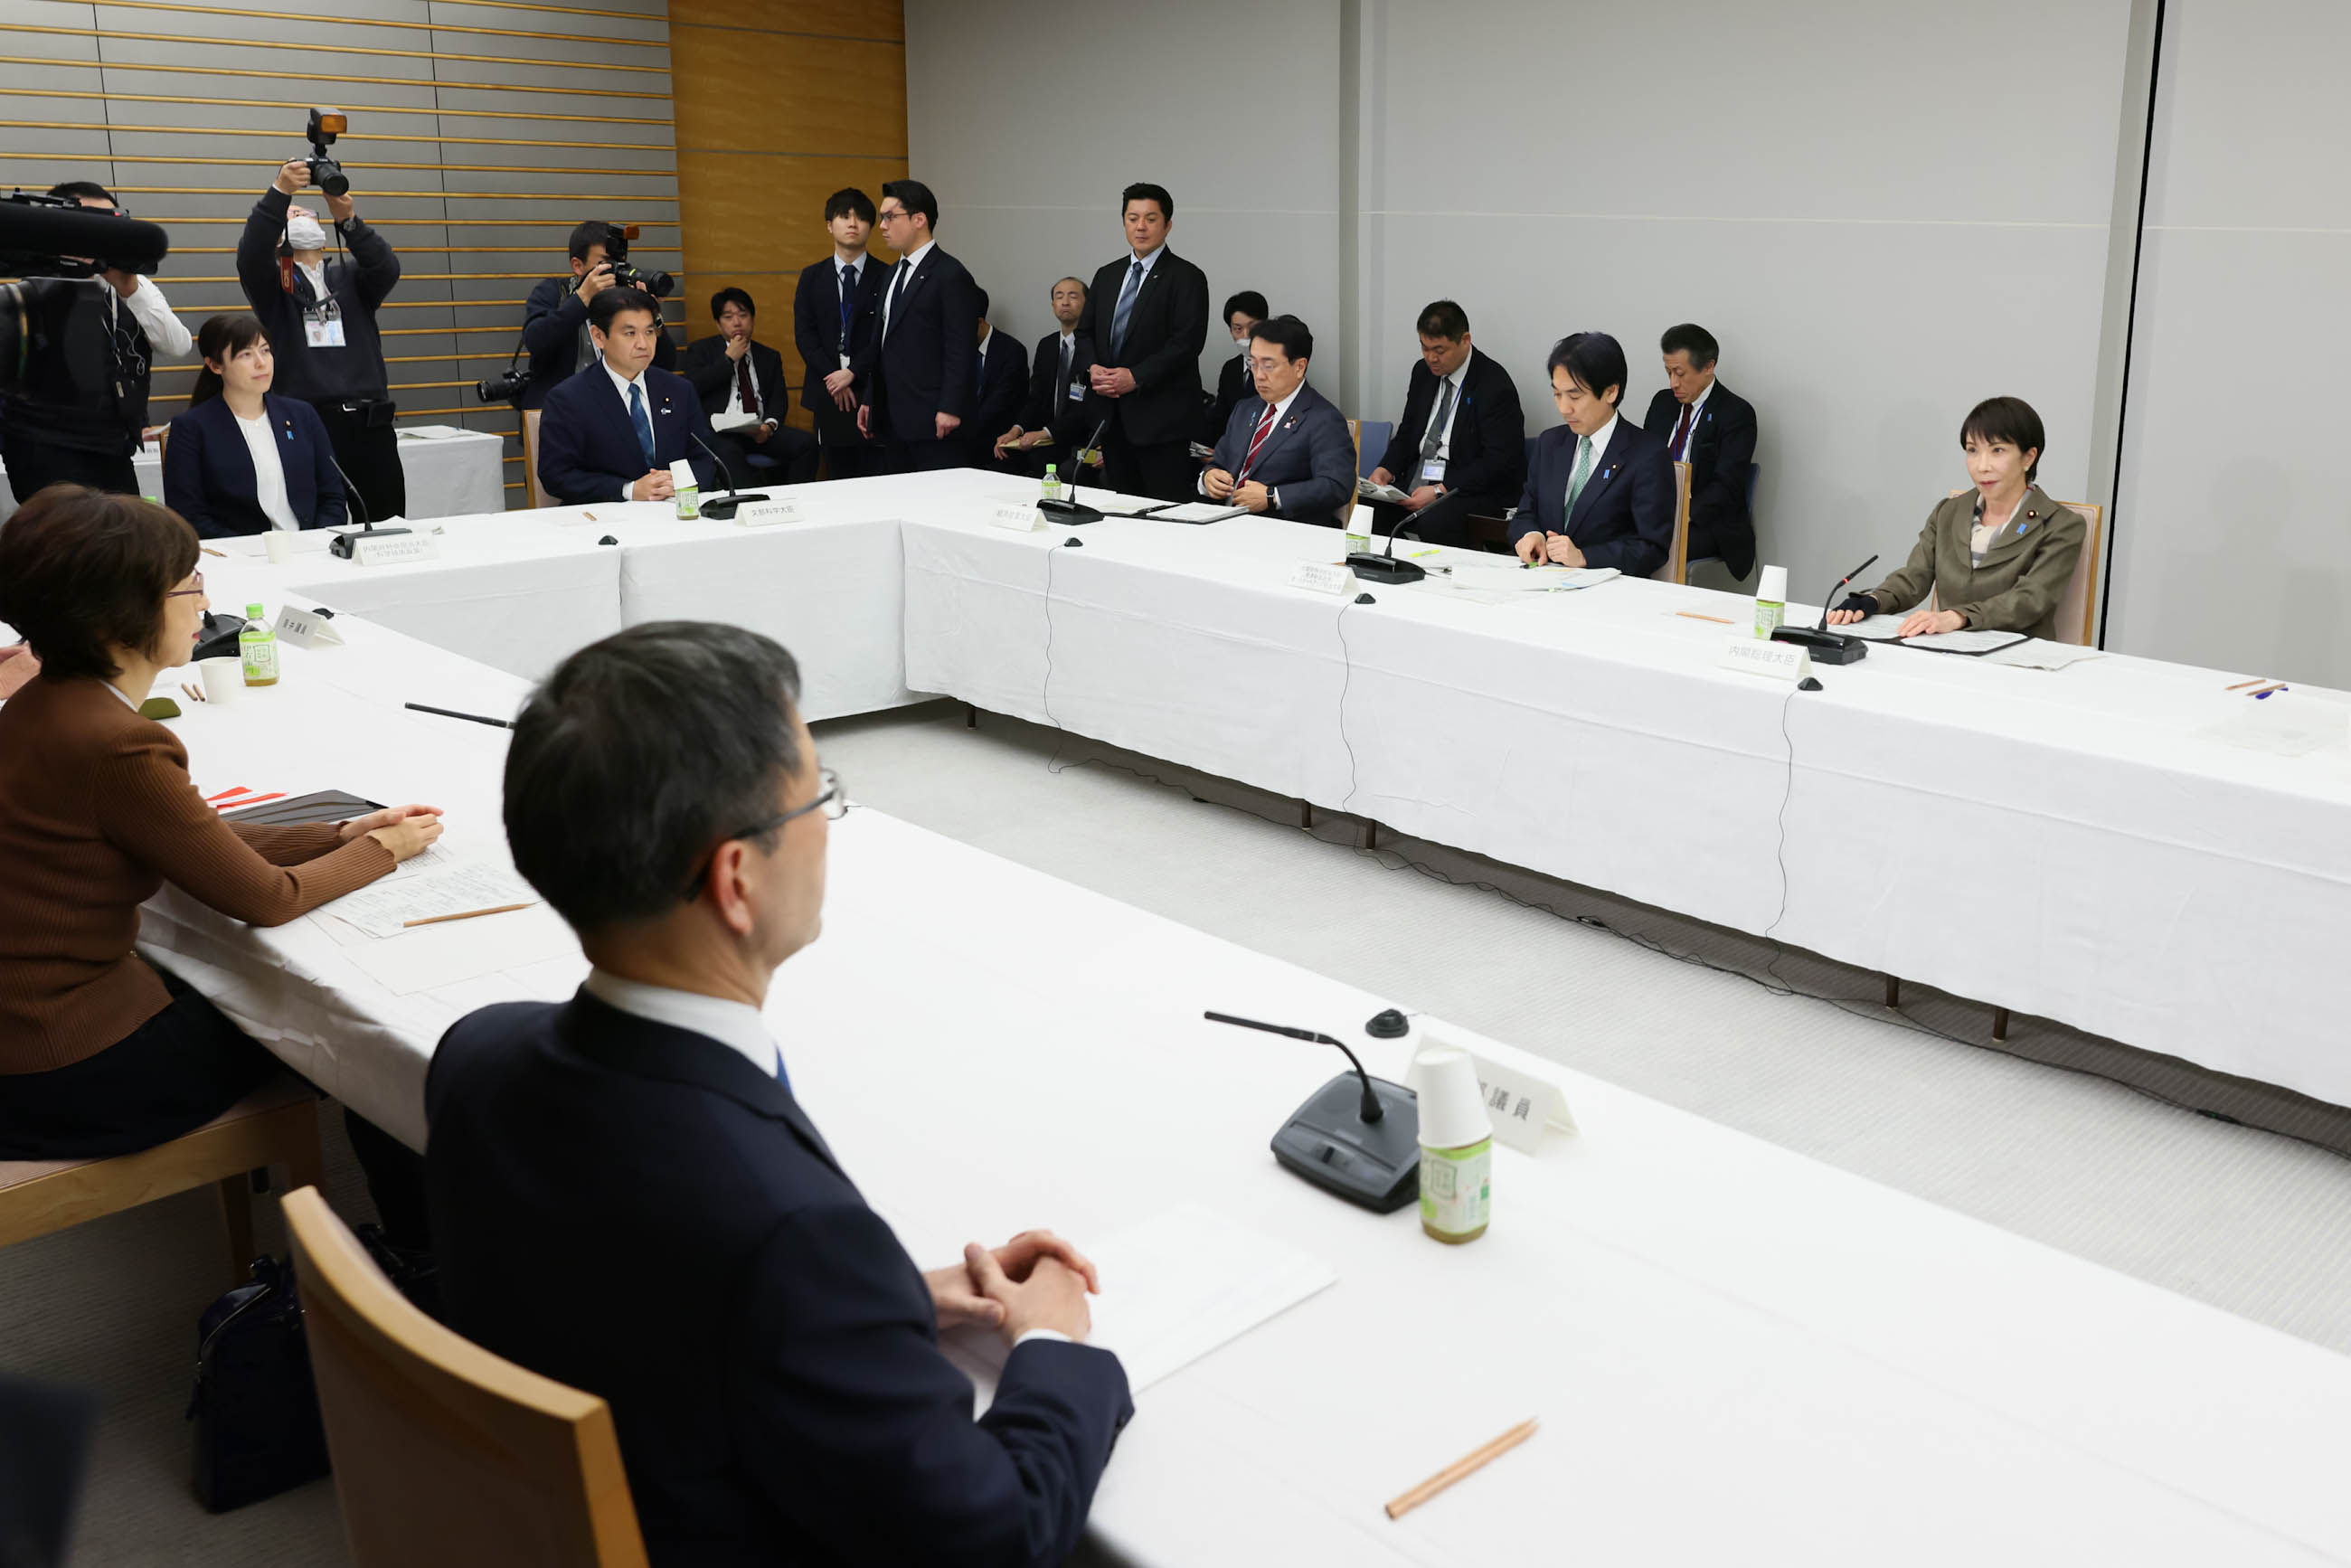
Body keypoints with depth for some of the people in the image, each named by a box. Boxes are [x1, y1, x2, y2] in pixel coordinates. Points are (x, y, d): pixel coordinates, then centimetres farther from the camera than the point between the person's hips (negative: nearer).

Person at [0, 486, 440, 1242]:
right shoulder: (116, 746, -27)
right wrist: (385, 851, 0)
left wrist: (342, 835, 5)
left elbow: (206, 841, 10)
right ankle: (428, 1257, 28)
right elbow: (266, 898, -16)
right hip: (66, 1078, -9)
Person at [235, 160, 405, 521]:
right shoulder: (272, 285, 11)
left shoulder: (350, 277, 17)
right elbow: (250, 255, -11)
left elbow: (387, 268, -4)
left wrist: (348, 220, -21)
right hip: (307, 422, -2)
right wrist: (279, 192, -23)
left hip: (370, 421, 2)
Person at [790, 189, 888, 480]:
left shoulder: (885, 277, 3)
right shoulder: (812, 277, 12)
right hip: (828, 393, 2)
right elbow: (804, 334, 4)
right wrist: (833, 380, -8)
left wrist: (852, 373, -14)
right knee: (837, 479, 5)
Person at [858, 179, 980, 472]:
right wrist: (870, 400, 19)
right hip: (897, 421, 8)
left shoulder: (951, 275, -9)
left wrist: (950, 409, -20)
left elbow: (960, 349, -15)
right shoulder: (894, 273, 19)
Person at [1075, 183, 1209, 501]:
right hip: (1111, 414, 6)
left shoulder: (1186, 277, -4)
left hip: (1161, 415, -6)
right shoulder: (1107, 276, 16)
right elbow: (1085, 331, 18)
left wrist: (1136, 377, -18)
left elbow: (1188, 341, -14)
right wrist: (1092, 368, -3)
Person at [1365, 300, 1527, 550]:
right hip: (1419, 478, 7)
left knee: (1433, 522, -37)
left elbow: (1499, 462, -15)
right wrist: (1386, 469, -1)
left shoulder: (1495, 386, -12)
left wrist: (1440, 490, -21)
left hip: (1478, 489, -6)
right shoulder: (1423, 372, 11)